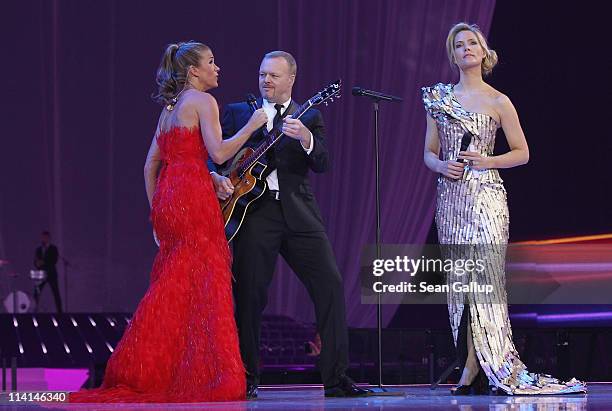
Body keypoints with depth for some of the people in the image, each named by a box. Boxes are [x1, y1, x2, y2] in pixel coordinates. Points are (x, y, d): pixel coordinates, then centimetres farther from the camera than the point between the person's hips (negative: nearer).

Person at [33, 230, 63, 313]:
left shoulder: (53, 249, 0)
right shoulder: (38, 249, 11)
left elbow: (54, 261, -10)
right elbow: (35, 262, 10)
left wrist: (43, 263, -18)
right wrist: (38, 264, -13)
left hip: (51, 274, -3)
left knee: (56, 294, -2)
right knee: (36, 293, -7)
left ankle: (60, 311, 2)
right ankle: (34, 311, -4)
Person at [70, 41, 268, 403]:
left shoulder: (171, 108, 21)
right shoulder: (203, 101, -3)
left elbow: (151, 163, 20)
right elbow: (218, 152, -15)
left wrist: (156, 210, 23)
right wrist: (252, 125, -5)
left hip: (166, 195, 8)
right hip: (193, 194, -8)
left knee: (173, 285, 11)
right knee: (204, 282, -7)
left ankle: (142, 372, 12)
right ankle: (209, 376, -8)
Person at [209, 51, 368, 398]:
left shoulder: (309, 118, 13)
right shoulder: (237, 112, 14)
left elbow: (322, 164, 0)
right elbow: (215, 155, 12)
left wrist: (305, 139, -19)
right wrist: (218, 178, -9)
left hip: (299, 213, 1)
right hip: (255, 213, 0)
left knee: (330, 285, -8)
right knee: (250, 294, -2)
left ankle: (336, 379, -4)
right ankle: (248, 379, 10)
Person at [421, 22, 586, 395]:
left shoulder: (498, 102, 2)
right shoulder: (439, 98, 12)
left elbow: (522, 153, 5)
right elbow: (429, 152, 14)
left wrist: (487, 161, -10)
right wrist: (442, 165, -7)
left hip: (485, 195, -4)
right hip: (451, 196, 4)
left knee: (485, 278, -10)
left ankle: (479, 367, -6)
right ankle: (474, 368, 5)